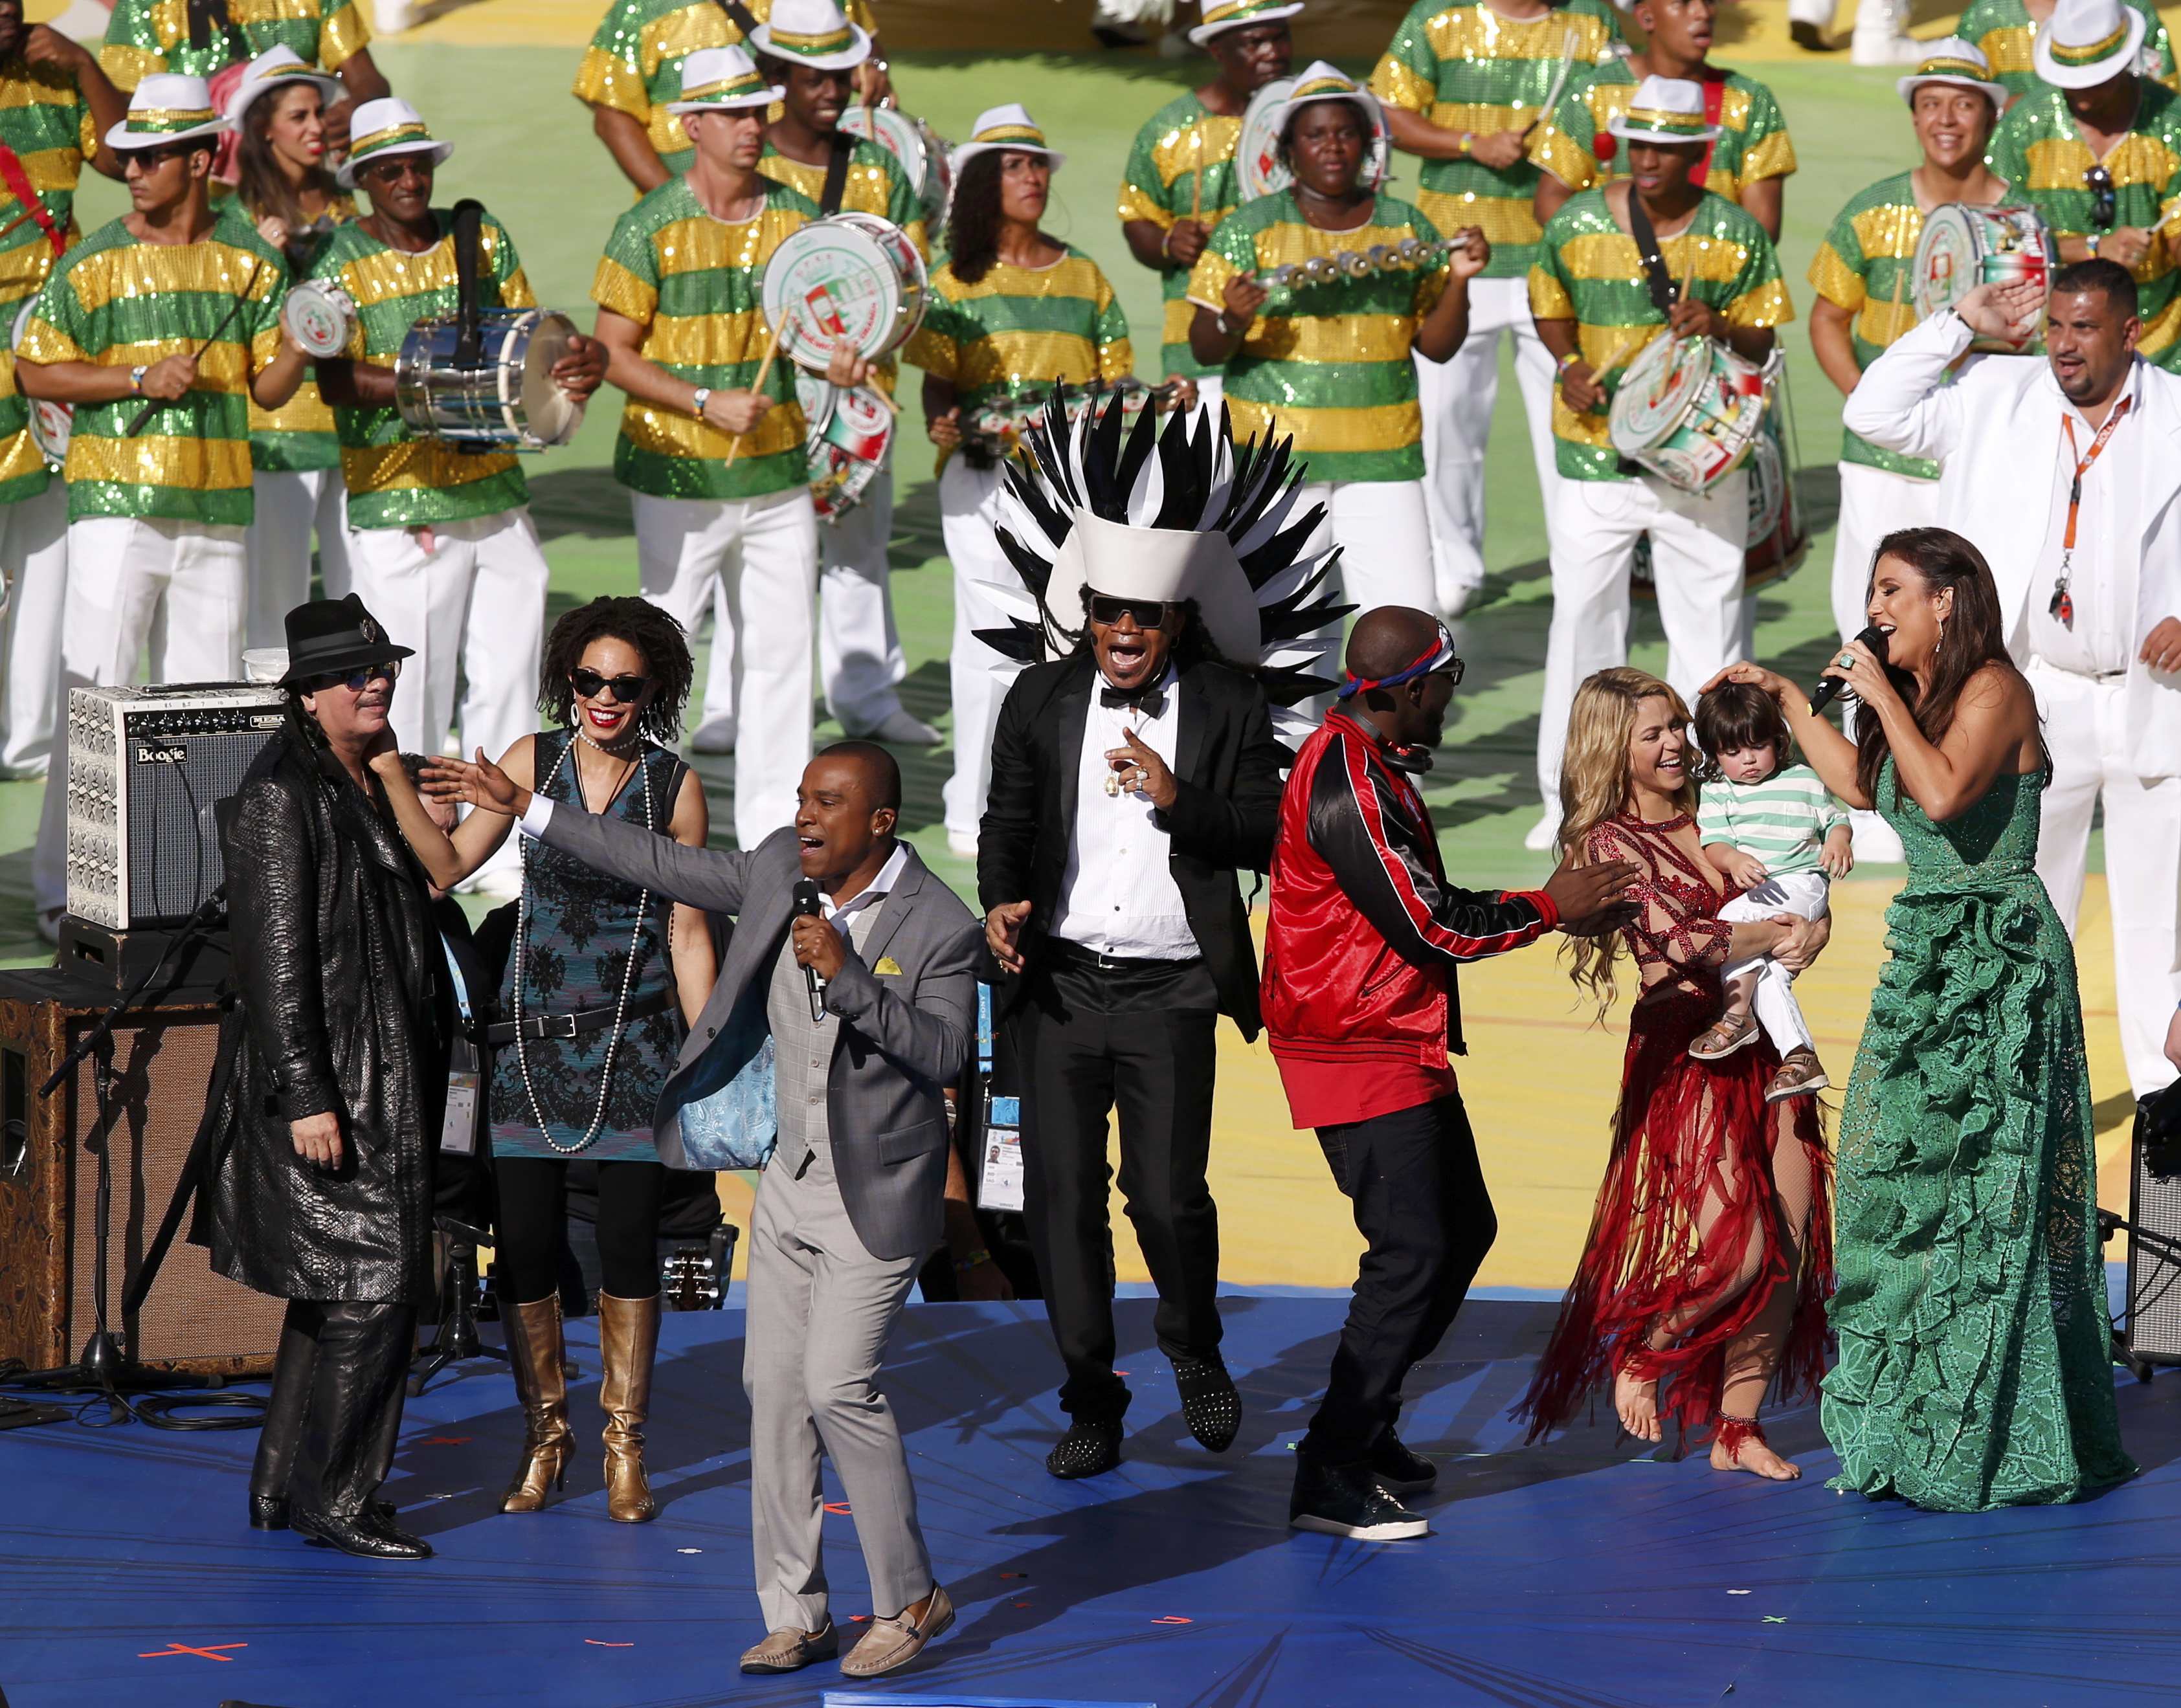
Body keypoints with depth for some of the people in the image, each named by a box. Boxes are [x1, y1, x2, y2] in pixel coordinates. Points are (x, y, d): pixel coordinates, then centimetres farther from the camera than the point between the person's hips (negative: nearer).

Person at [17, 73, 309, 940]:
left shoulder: (251, 261, 8)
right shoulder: (94, 263, 0)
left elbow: (269, 387, 10)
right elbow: (35, 371, -1)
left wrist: (300, 347, -12)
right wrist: (141, 380, -11)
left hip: (217, 508, 3)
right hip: (116, 502, -3)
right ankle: (65, 886, -3)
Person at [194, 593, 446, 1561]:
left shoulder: (372, 784, 14)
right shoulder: (284, 793, -14)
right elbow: (275, 954, -18)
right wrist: (306, 1097, -21)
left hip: (388, 1081, 9)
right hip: (327, 1084, -9)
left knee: (336, 1293, 13)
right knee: (369, 1286, -9)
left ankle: (284, 1490, 21)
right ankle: (333, 1503, 0)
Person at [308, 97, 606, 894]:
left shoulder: (482, 238, 11)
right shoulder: (340, 260, -3)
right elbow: (336, 378, -14)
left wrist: (574, 364, -13)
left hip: (496, 492, 5)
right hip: (398, 506, -4)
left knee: (507, 676, 5)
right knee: (410, 684, -3)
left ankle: (499, 850, 13)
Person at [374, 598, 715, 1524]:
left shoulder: (675, 786, 0)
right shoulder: (533, 761, 1)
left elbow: (687, 933, 3)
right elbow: (446, 863, -5)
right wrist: (388, 770, -14)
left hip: (635, 1040, -1)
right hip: (532, 1032, 1)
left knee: (627, 1242, 1)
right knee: (524, 1243, 1)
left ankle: (624, 1445, 15)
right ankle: (544, 1432, 19)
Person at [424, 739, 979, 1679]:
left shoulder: (942, 928, -17)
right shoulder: (780, 868, 0)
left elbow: (946, 1055, -23)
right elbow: (667, 866, 9)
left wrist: (848, 976, -31)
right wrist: (526, 809, 9)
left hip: (877, 1195, -7)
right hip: (792, 1179, 7)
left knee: (837, 1385, -14)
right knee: (775, 1386, 5)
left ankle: (911, 1599, 2)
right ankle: (795, 1615, 11)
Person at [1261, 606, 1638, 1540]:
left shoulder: (1367, 763, 13)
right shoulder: (1347, 788, -22)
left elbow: (1429, 903, 17)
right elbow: (1430, 925, -20)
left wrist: (1554, 905, 9)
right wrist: (1548, 906, -8)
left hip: (1405, 1045, 11)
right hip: (1361, 1053, -11)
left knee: (1462, 1232, 16)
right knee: (1412, 1253, -13)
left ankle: (1363, 1425, 24)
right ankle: (1330, 1478, -10)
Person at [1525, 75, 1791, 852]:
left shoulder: (1736, 234, 0)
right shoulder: (1576, 225, 0)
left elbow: (1762, 340, 6)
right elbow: (1550, 311, 13)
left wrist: (1720, 327, -16)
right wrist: (1572, 368, -6)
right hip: (1597, 450, 0)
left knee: (1707, 622, 5)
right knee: (1582, 620, 2)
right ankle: (1570, 798, 13)